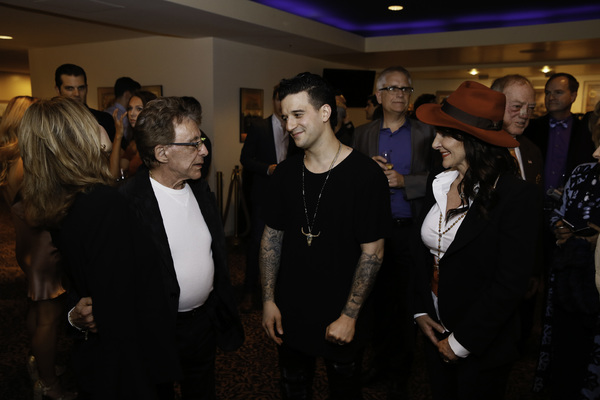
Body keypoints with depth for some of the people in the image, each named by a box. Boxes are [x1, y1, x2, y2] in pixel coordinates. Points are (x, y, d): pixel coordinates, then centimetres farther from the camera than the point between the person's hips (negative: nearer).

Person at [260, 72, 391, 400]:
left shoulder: (365, 174, -17)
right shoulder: (286, 172, -3)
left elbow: (372, 252, -15)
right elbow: (272, 237, 3)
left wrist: (350, 316, -15)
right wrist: (268, 301, 0)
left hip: (342, 322, -4)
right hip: (289, 315, 4)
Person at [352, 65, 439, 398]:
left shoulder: (426, 134, 0)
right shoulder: (363, 133, 7)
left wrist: (403, 180, -16)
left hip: (410, 231, -2)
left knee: (406, 304, 9)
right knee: (378, 299, 11)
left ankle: (400, 371, 26)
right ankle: (380, 360, 32)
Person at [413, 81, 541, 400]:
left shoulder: (519, 196, -20)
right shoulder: (437, 183, -2)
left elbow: (510, 283, -20)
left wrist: (463, 341, -16)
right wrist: (420, 311, -1)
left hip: (482, 348, -5)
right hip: (435, 334, 5)